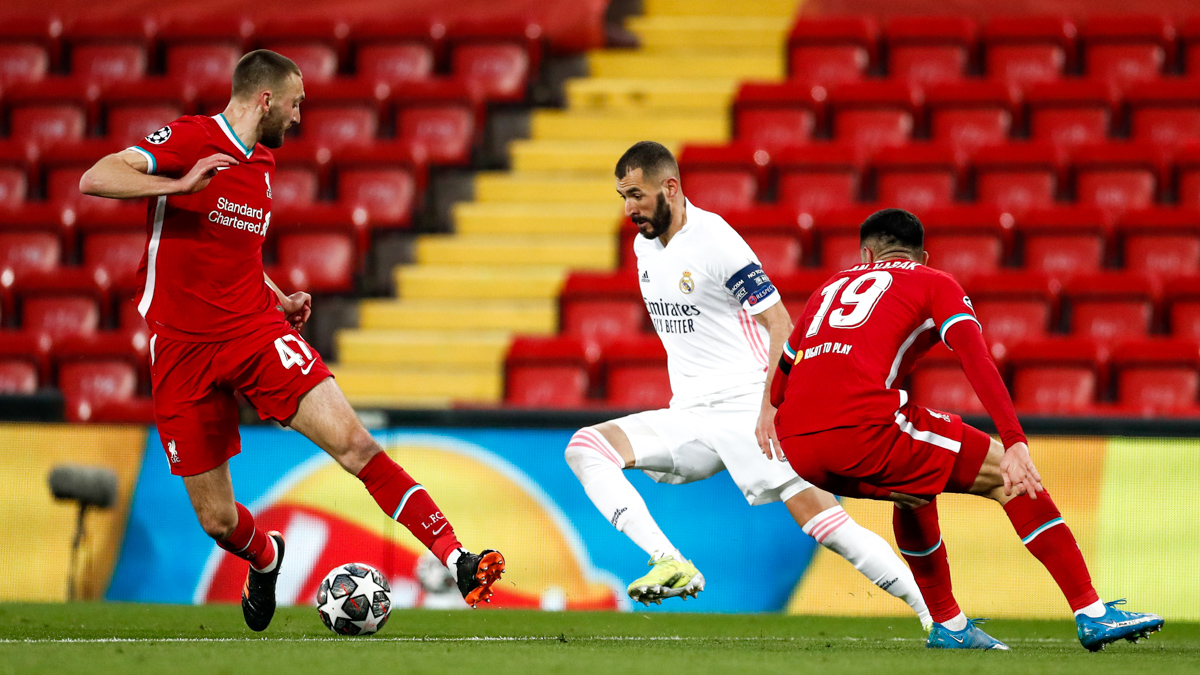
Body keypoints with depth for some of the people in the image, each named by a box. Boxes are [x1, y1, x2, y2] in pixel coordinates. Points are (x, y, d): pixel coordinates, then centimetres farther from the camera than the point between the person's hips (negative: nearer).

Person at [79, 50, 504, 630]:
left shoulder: (262, 161, 15)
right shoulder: (189, 140, -8)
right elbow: (94, 180, -21)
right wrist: (180, 185, -32)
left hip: (256, 331, 5)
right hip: (183, 349, -5)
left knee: (352, 442, -18)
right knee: (216, 520, 2)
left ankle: (457, 561, -22)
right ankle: (265, 559, 38)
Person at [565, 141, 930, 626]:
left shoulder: (715, 240, -13)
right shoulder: (644, 246, 11)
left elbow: (781, 325, -16)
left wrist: (770, 405, -25)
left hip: (748, 413, -7)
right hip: (687, 418, 7)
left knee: (824, 521, -19)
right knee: (586, 448, -14)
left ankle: (937, 613, -12)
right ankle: (671, 565, -26)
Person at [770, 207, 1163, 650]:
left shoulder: (832, 287, 31)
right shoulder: (935, 285, 16)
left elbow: (777, 383, 27)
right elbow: (978, 364, -2)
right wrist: (1017, 444, -9)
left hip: (794, 447, 6)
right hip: (863, 428, -6)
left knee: (914, 490, 34)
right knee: (1006, 477, 7)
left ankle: (949, 626, 36)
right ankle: (1092, 615, 0)